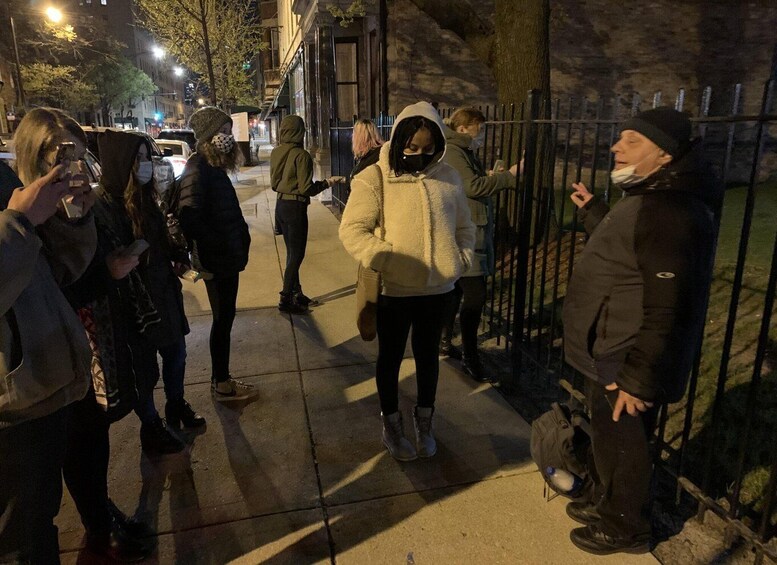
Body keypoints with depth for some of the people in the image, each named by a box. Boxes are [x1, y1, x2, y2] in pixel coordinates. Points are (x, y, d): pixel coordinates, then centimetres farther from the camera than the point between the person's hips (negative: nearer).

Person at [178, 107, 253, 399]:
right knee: (223, 318, 2)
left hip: (227, 255, 9)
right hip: (216, 258, -9)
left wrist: (239, 237, 10)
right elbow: (189, 217, -27)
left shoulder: (214, 166, 12)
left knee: (225, 317, 15)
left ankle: (221, 379, 27)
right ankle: (221, 384, 16)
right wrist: (216, 248, -21)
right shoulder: (197, 168, -17)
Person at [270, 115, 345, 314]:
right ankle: (286, 300, 3)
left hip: (281, 205, 8)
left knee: (291, 252, 17)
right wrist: (328, 182, -5)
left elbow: (274, 183, 13)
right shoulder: (301, 155, -16)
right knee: (297, 254, 1)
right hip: (295, 207, -8)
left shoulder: (276, 153, 5)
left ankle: (296, 293, 28)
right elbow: (306, 189, -17)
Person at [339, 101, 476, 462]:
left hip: (437, 289, 4)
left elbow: (464, 228, 12)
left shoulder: (448, 178, 3)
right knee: (390, 357, 14)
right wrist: (383, 260, -25)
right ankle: (391, 425, 36)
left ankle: (424, 423, 41)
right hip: (393, 291, -3)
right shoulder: (375, 179, -11)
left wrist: (461, 260, -1)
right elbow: (352, 230, -15)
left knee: (427, 355, 19)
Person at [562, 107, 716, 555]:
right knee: (608, 441, 25)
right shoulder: (650, 199, 9)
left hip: (625, 366, -10)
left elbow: (666, 310, -28)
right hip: (610, 357, 10)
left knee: (622, 447, 10)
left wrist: (639, 378, -25)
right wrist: (593, 212, 26)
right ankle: (606, 504, 46)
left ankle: (624, 529, 33)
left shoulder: (671, 211, -25)